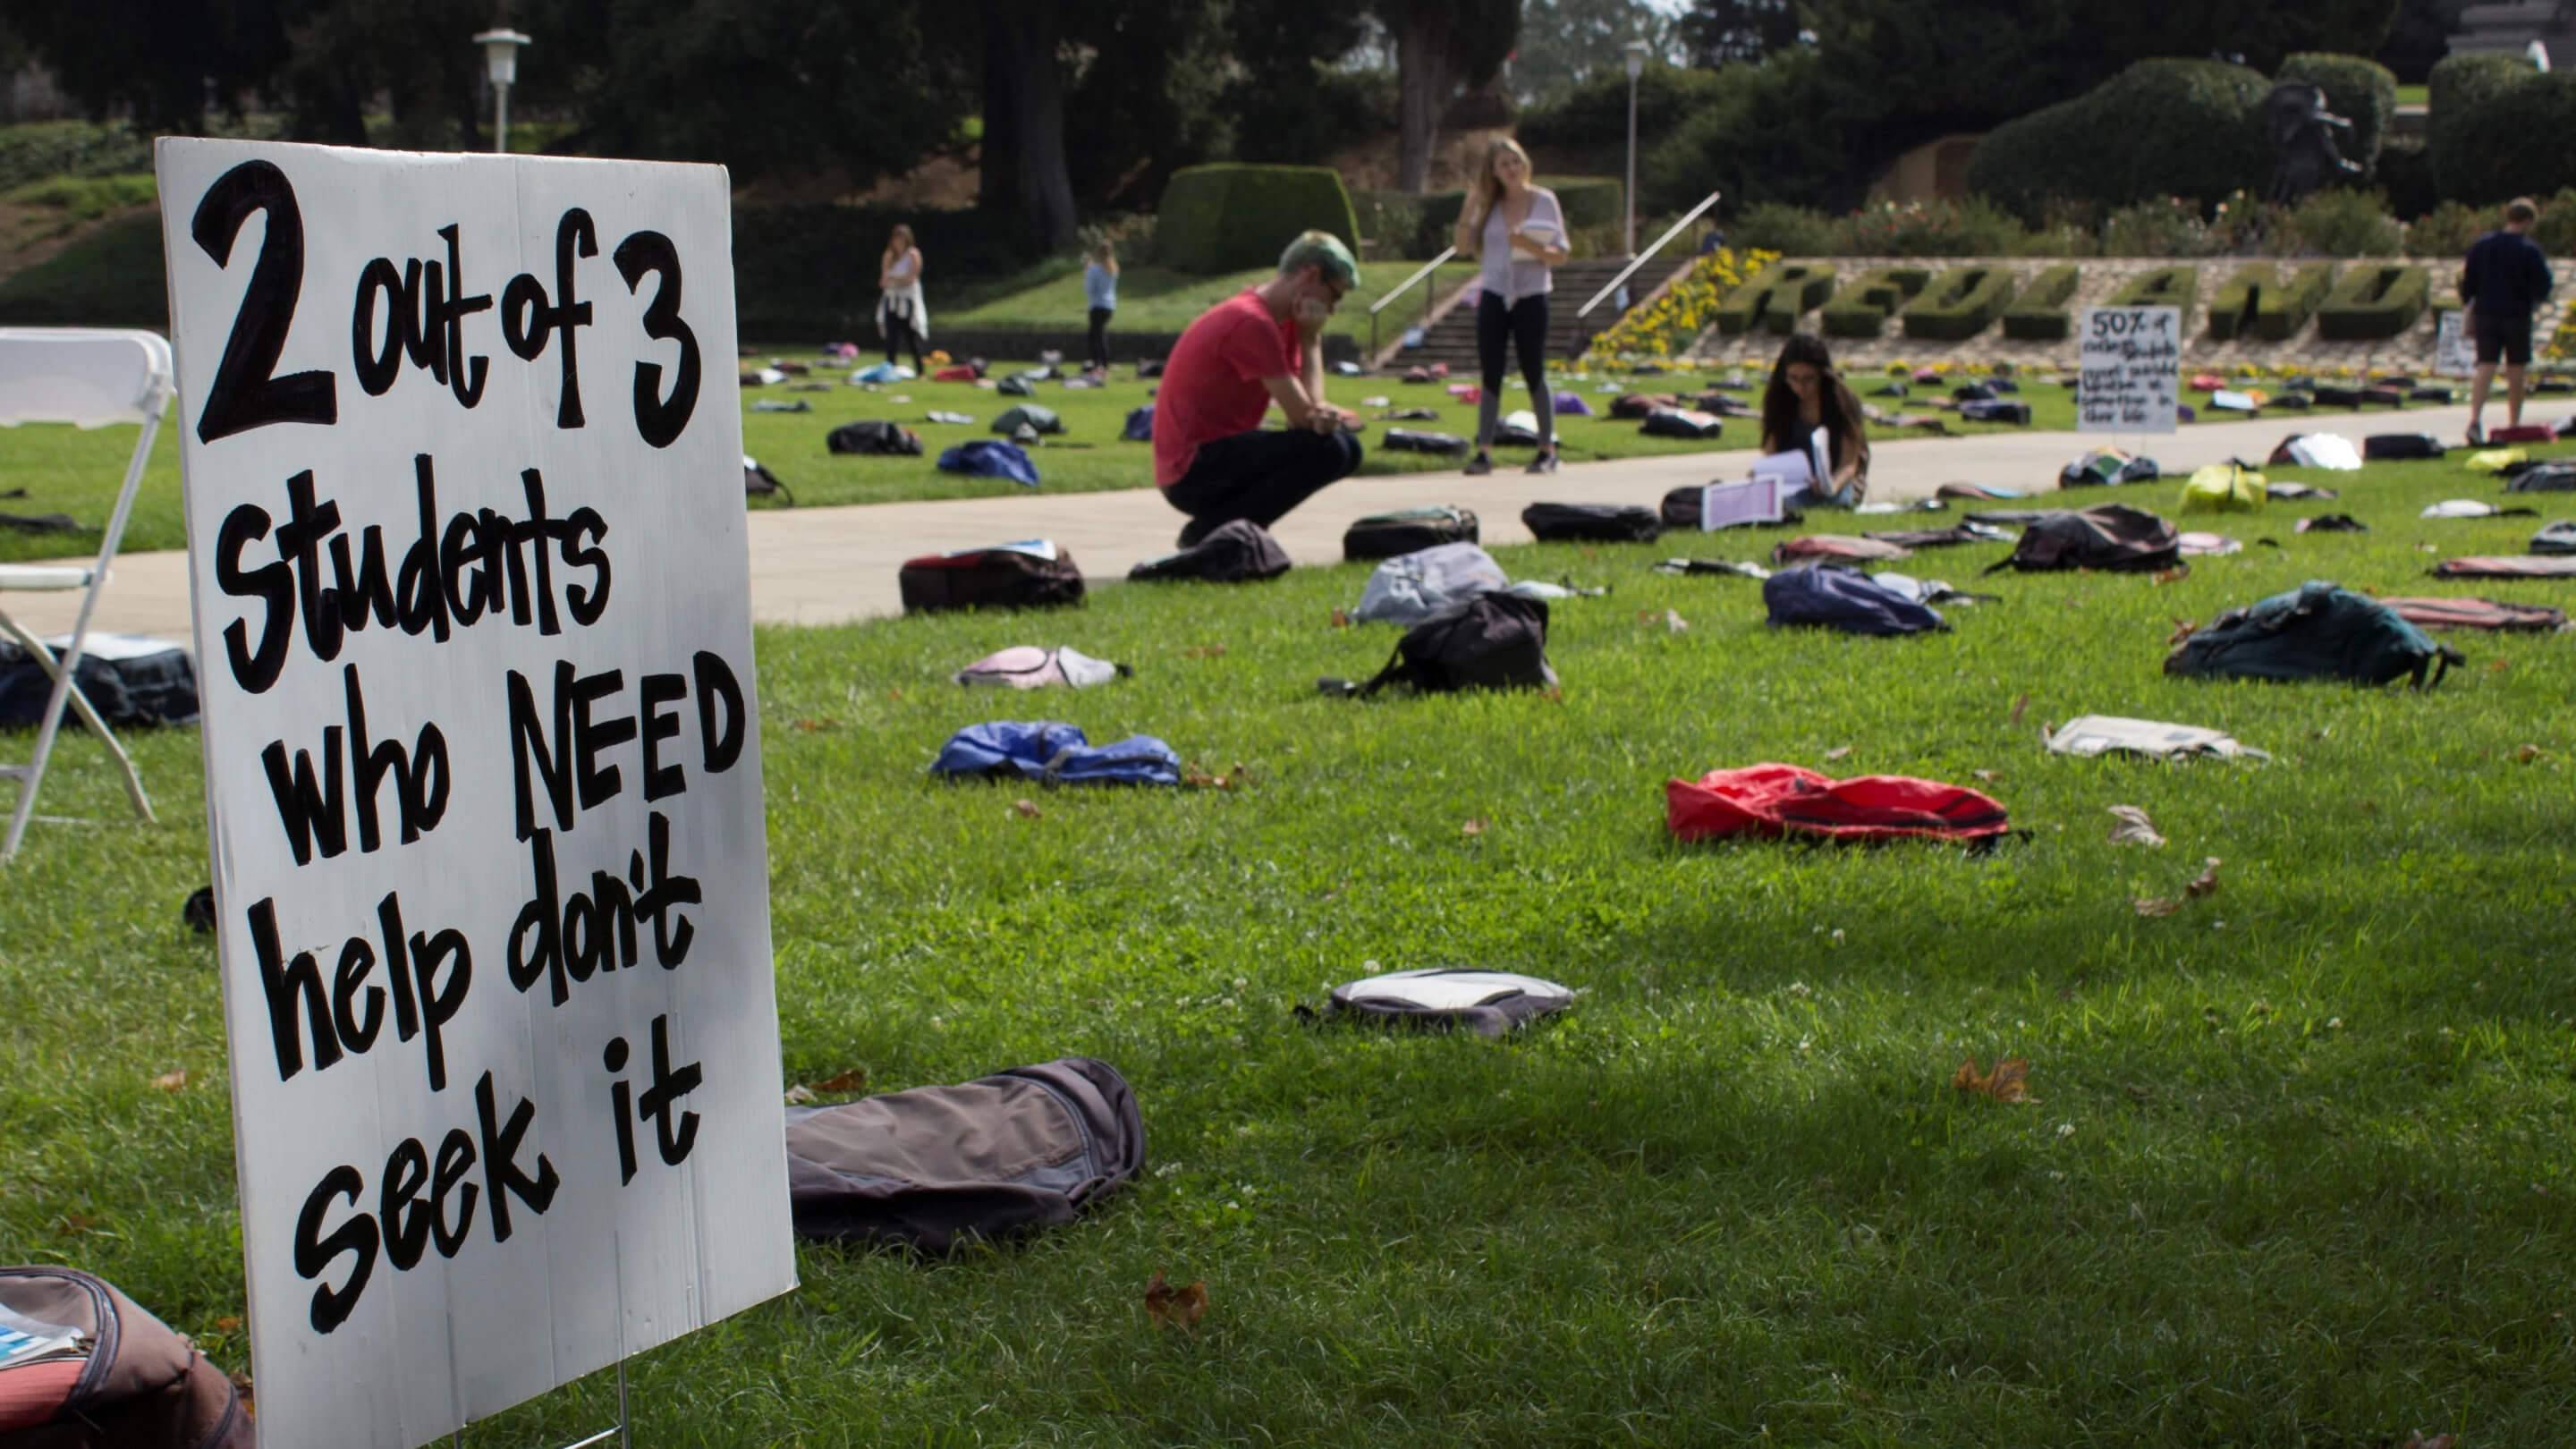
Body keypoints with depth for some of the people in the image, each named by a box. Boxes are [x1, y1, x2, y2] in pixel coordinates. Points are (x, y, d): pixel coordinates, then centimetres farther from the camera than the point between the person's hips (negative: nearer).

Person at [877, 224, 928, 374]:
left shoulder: (913, 255, -4)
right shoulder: (889, 256, 10)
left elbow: (910, 278, -11)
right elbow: (883, 281, 7)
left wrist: (892, 280, -8)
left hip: (908, 301, -4)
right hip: (891, 301, 4)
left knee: (912, 339, -3)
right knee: (891, 339, 0)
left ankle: (920, 372, 3)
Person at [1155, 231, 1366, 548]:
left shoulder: (1281, 319, 13)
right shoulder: (1252, 323, -19)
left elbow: (1308, 407, 6)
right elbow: (1304, 414, -18)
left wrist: (1321, 414, -18)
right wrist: (1312, 338, -7)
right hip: (1192, 473, -10)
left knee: (1346, 449, 12)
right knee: (1327, 449, -22)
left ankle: (1224, 525, 6)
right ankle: (1209, 532, -12)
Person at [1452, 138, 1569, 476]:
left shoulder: (1544, 201, -1)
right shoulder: (1490, 206, 7)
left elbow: (1561, 255, -3)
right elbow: (1464, 247, 2)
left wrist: (1532, 247, -21)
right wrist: (1470, 207, -7)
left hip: (1531, 298, -3)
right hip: (1493, 297, 3)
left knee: (1534, 375, 0)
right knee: (1491, 377, 2)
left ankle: (1547, 451, 9)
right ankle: (1484, 451, 2)